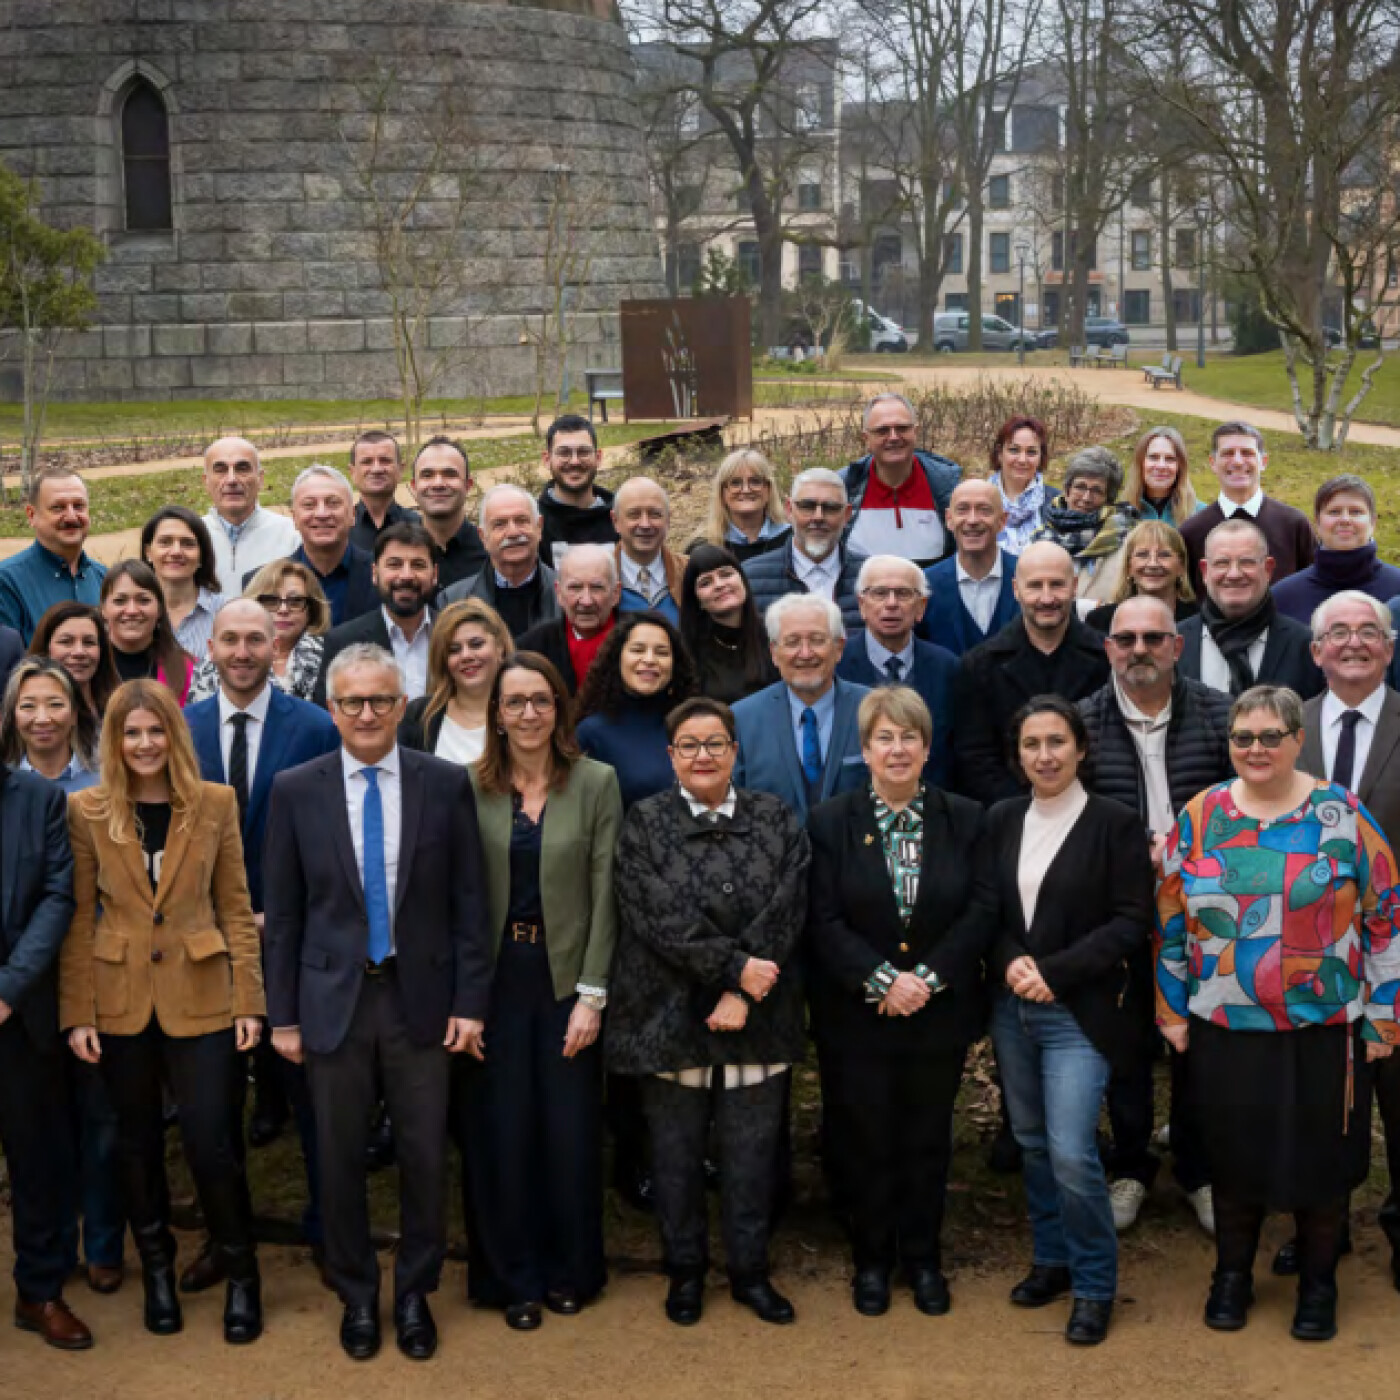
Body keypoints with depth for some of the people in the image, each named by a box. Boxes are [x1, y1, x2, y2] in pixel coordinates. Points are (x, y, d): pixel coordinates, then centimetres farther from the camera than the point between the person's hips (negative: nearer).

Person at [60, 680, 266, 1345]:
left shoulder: (215, 804, -2)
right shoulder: (87, 811, -1)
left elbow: (236, 908, 1)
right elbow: (78, 918, 0)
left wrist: (249, 1001, -3)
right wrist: (76, 1013, -3)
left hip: (199, 1000, -1)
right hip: (120, 1003, 1)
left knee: (210, 1143, -2)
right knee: (137, 1142, 13)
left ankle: (241, 1274, 19)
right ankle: (157, 1270, 31)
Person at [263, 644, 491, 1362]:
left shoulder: (446, 784, -2)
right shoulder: (295, 790, -1)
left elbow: (468, 902, 1)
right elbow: (282, 912, 2)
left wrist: (470, 1001, -2)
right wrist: (283, 1013, 1)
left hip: (420, 998, 0)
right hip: (333, 1000, 0)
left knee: (424, 1156, 7)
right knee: (340, 1159, 9)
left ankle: (414, 1293, 27)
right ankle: (356, 1295, 28)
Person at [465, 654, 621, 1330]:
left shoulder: (596, 783, -2)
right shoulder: (470, 787, 0)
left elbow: (604, 893, -3)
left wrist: (592, 994, -8)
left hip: (567, 978, 0)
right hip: (496, 978, 1)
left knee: (571, 1131, 5)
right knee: (502, 1130, 5)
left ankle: (570, 1272, 25)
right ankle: (515, 1278, 22)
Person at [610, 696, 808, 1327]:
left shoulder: (778, 821, 4)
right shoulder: (644, 824, -1)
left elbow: (784, 914, -5)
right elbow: (659, 919, -12)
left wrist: (742, 993, -14)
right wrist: (735, 965, -18)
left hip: (756, 1016, 1)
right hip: (670, 1014, -1)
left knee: (752, 1152, 9)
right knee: (676, 1152, 10)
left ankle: (750, 1270, 25)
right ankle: (684, 1270, 26)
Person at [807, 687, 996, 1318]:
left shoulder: (964, 819, 2)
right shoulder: (830, 822, -2)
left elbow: (982, 910, -4)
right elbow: (824, 921, -7)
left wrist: (927, 977, -14)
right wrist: (882, 980, -18)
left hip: (940, 1014, 1)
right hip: (856, 1018, -1)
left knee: (927, 1140, 11)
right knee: (864, 1141, 8)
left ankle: (924, 1259, 27)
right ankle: (871, 1261, 24)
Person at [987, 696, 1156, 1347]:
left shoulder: (1116, 823, -7)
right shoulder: (1001, 820, 5)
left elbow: (1131, 923, -9)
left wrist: (1054, 972, -15)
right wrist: (1010, 963, -11)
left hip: (1079, 1012, -5)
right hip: (1012, 1007, 5)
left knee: (1071, 1152, -10)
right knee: (1032, 1142, 13)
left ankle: (1094, 1284, 8)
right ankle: (1052, 1260, 31)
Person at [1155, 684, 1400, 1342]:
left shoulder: (1343, 815, -5)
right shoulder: (1199, 816, 1)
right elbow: (1170, 920, 7)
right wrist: (1171, 1010, 6)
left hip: (1324, 1034, -1)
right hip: (1224, 1033, 1)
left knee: (1321, 1161, 9)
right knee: (1235, 1158, 12)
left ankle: (1318, 1284, 29)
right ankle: (1232, 1276, 32)